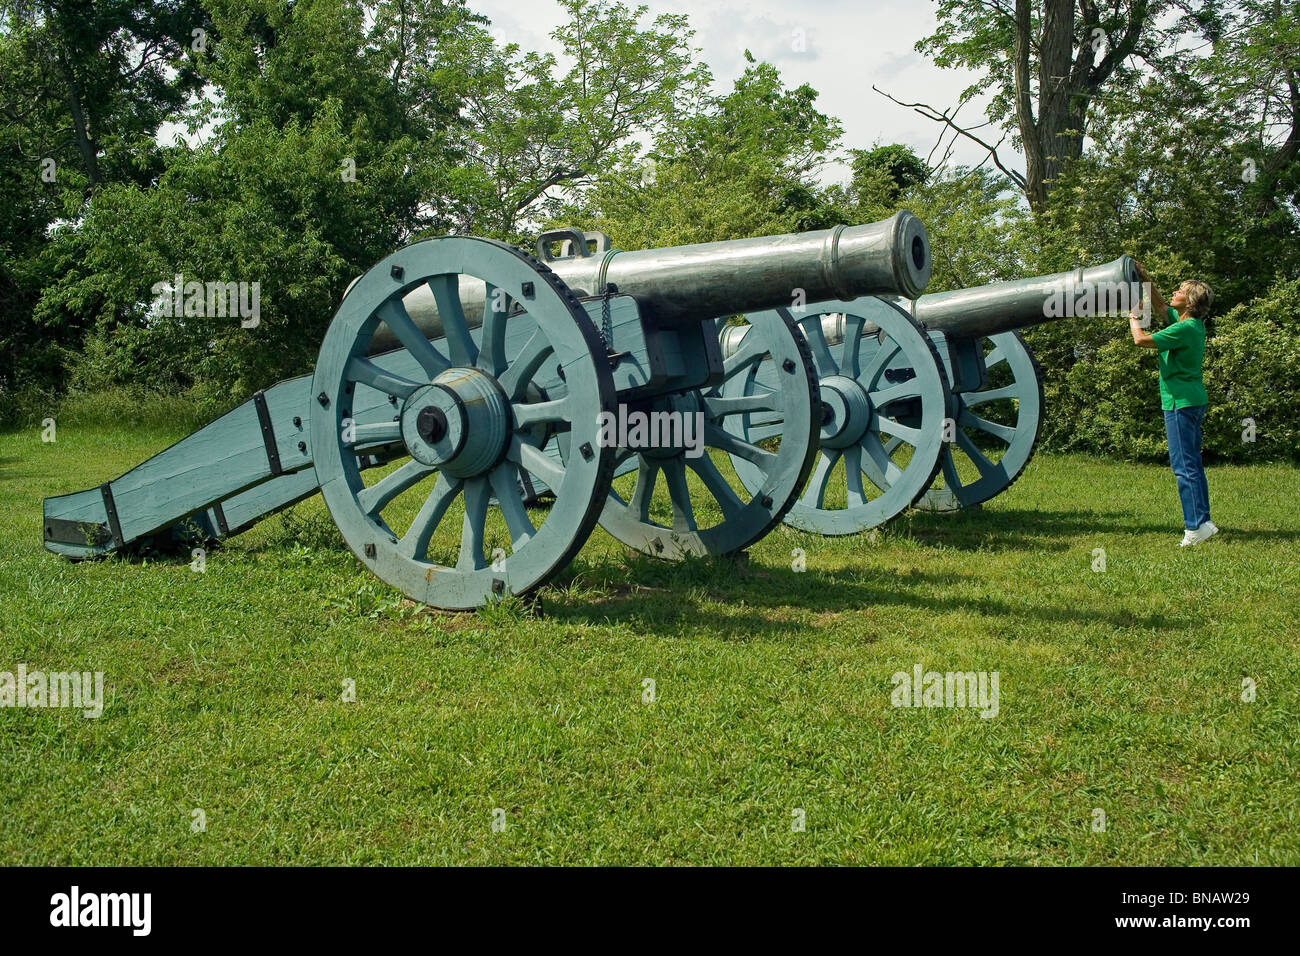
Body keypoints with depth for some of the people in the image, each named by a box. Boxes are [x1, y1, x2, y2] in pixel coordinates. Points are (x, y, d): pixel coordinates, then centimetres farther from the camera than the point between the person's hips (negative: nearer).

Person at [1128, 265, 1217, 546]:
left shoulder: (1185, 329, -17)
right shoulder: (1193, 324, 11)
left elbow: (1141, 340, -19)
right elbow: (1160, 307, 27)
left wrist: (1133, 318, 0)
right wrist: (1146, 280, 19)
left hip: (1181, 402, -10)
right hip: (1194, 400, 10)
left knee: (1184, 467, -9)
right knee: (1193, 465, 13)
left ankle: (1196, 526, -10)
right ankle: (1202, 521, 17)